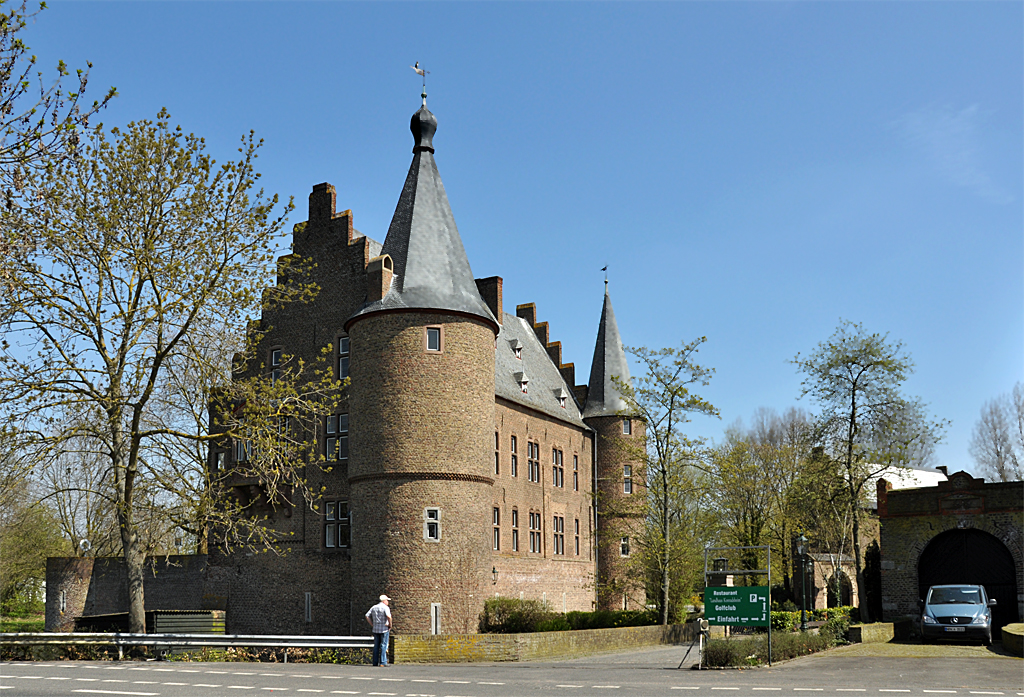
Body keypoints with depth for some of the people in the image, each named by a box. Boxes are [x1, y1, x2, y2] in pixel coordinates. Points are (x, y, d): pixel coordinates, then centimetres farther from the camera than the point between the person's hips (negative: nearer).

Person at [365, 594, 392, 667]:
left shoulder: (374, 607, 12)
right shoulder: (385, 608, -8)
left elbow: (367, 616, 8)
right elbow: (388, 616, -24)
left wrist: (372, 625, 9)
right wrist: (390, 625, -11)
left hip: (375, 629, 6)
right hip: (384, 629, -6)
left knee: (376, 646, 10)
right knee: (384, 645, -3)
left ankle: (375, 662, 10)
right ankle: (383, 662, -5)